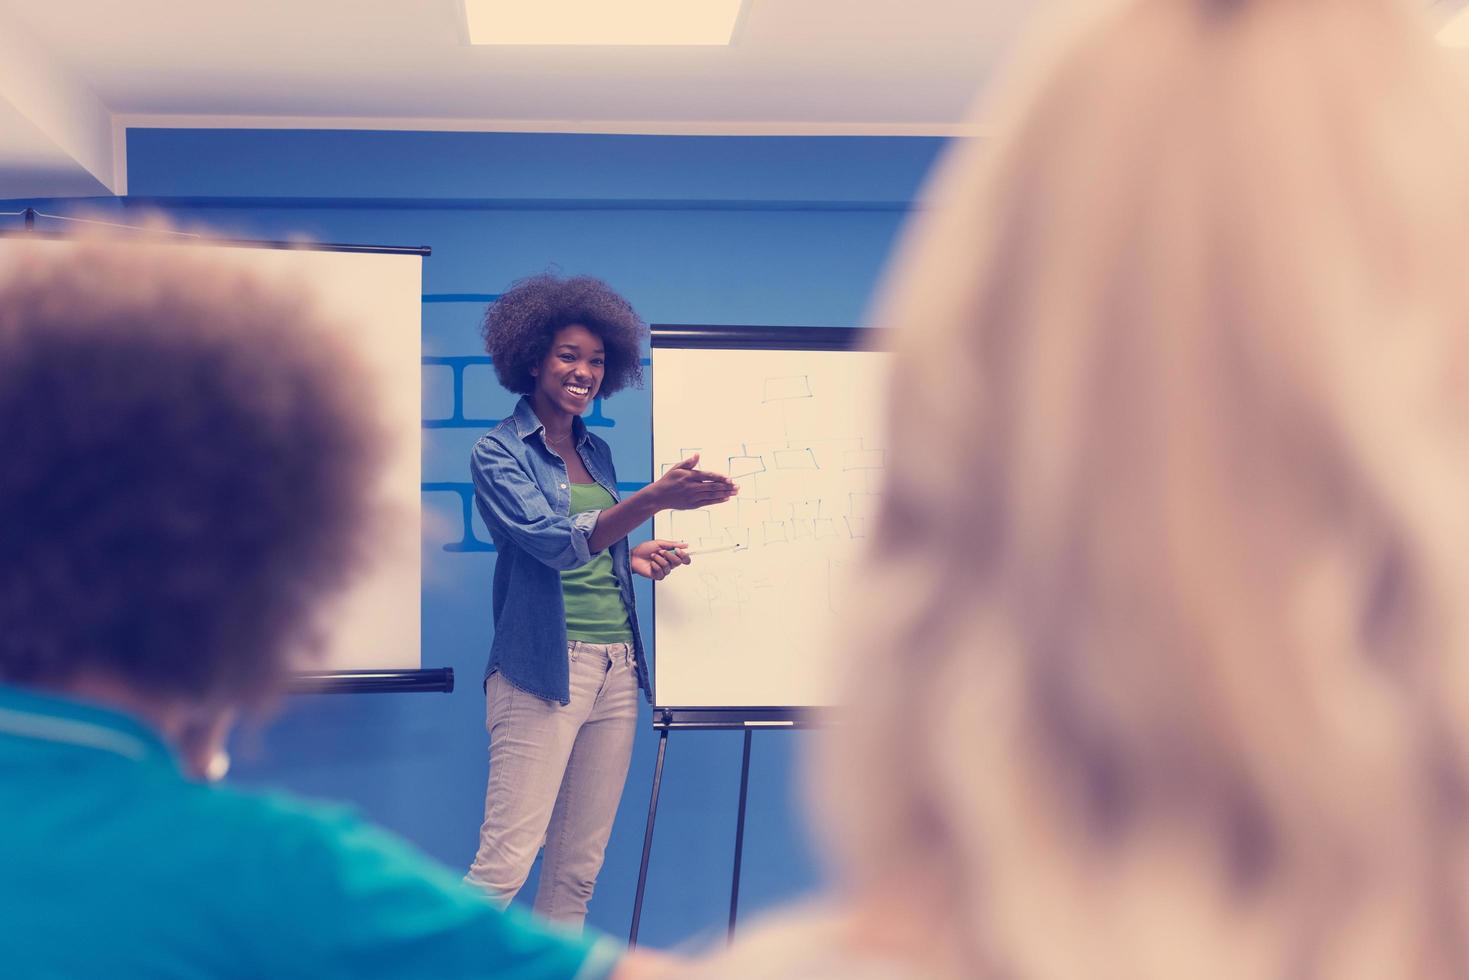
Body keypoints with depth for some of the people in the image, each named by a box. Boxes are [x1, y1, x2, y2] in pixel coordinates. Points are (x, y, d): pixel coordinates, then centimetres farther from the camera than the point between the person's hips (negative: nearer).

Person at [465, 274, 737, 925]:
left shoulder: (597, 452, 16)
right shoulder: (498, 453, -4)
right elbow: (552, 542, -18)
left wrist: (632, 556, 4)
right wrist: (654, 499, -28)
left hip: (616, 667, 7)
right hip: (543, 669, -7)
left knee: (578, 871, 7)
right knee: (504, 864, -11)